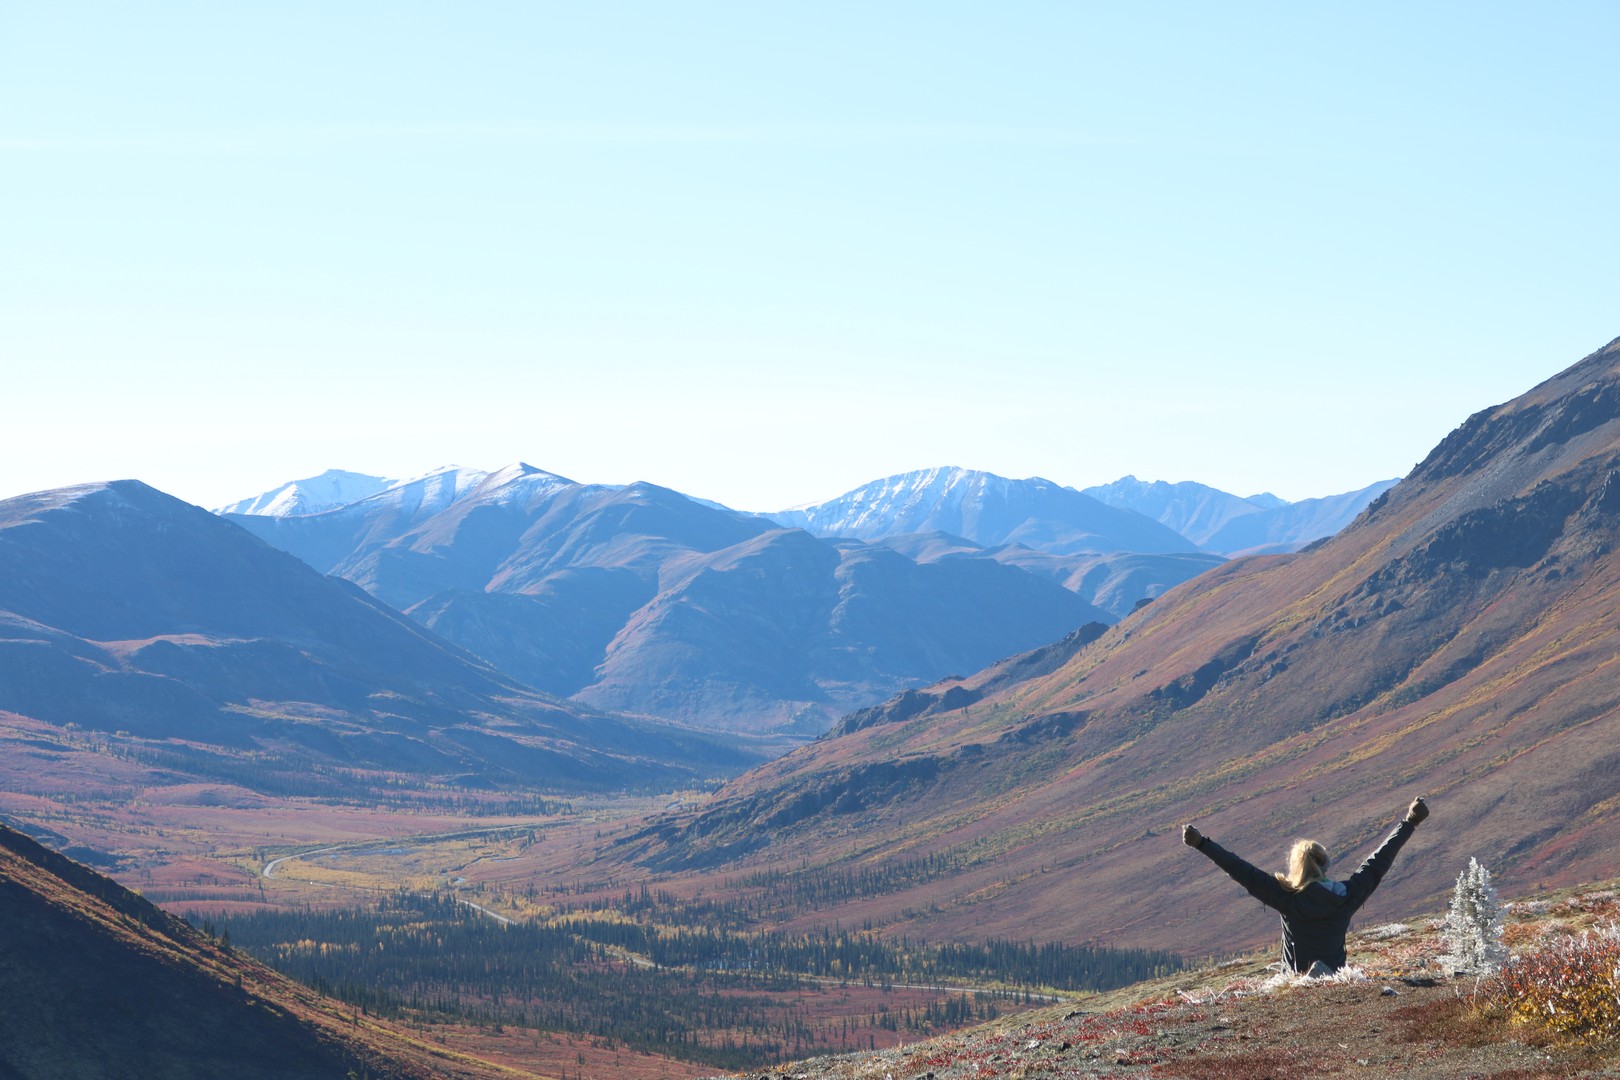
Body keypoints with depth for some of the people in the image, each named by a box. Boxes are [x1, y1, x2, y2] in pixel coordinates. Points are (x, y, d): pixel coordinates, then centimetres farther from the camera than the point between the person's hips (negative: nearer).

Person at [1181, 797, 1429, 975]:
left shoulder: (1287, 897, -6)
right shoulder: (1346, 896, 1)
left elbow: (1242, 871, -5)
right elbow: (1379, 861, 12)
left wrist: (1202, 844, -1)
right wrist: (1410, 823, 24)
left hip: (1295, 978, -3)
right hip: (1336, 976, 3)